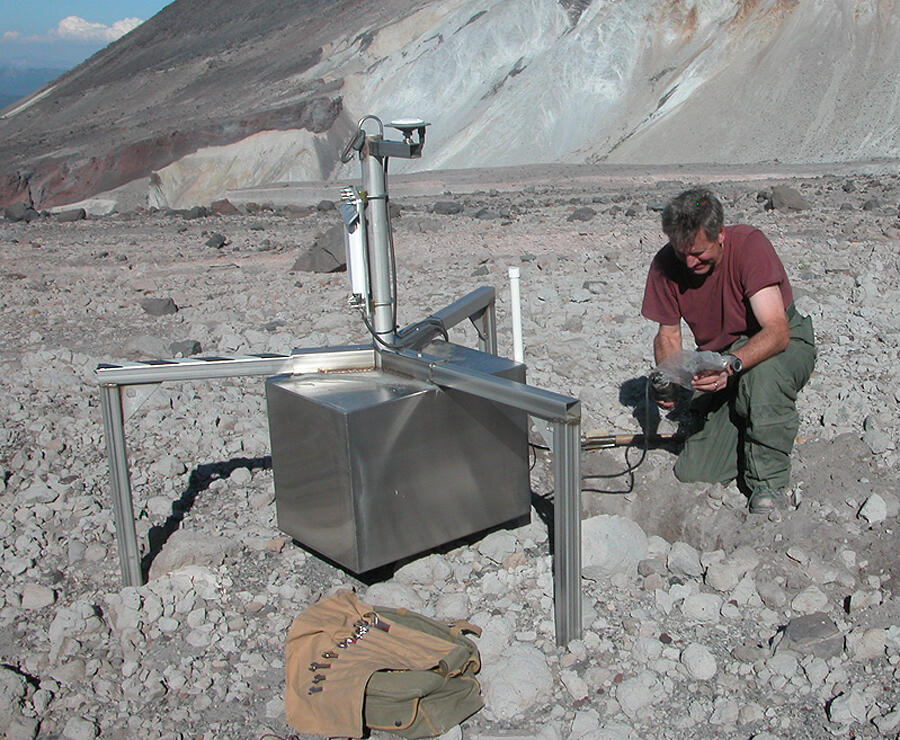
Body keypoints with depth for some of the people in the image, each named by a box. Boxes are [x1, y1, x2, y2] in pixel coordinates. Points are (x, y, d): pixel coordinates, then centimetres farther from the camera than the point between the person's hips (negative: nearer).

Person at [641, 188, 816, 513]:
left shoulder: (749, 244, -25)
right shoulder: (666, 265, -12)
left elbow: (777, 331, -32)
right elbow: (668, 334, -2)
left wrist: (733, 363, -50)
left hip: (782, 345, -3)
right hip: (721, 362, 4)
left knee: (764, 370, -43)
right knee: (693, 475, -10)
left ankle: (768, 482, -21)